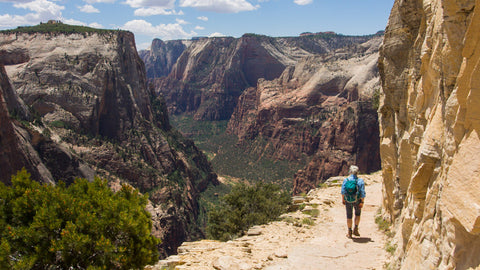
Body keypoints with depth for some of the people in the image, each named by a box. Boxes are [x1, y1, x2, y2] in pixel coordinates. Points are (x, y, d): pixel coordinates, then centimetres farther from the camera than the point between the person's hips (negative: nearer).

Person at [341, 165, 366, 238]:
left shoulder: (346, 180, -8)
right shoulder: (360, 181, -10)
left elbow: (343, 191, -8)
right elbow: (362, 193, -12)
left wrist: (343, 199, 4)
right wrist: (362, 202, -6)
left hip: (348, 201, 0)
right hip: (357, 200, 0)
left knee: (349, 216, 12)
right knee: (357, 214, 23)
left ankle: (349, 233, 16)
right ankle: (355, 229, 16)